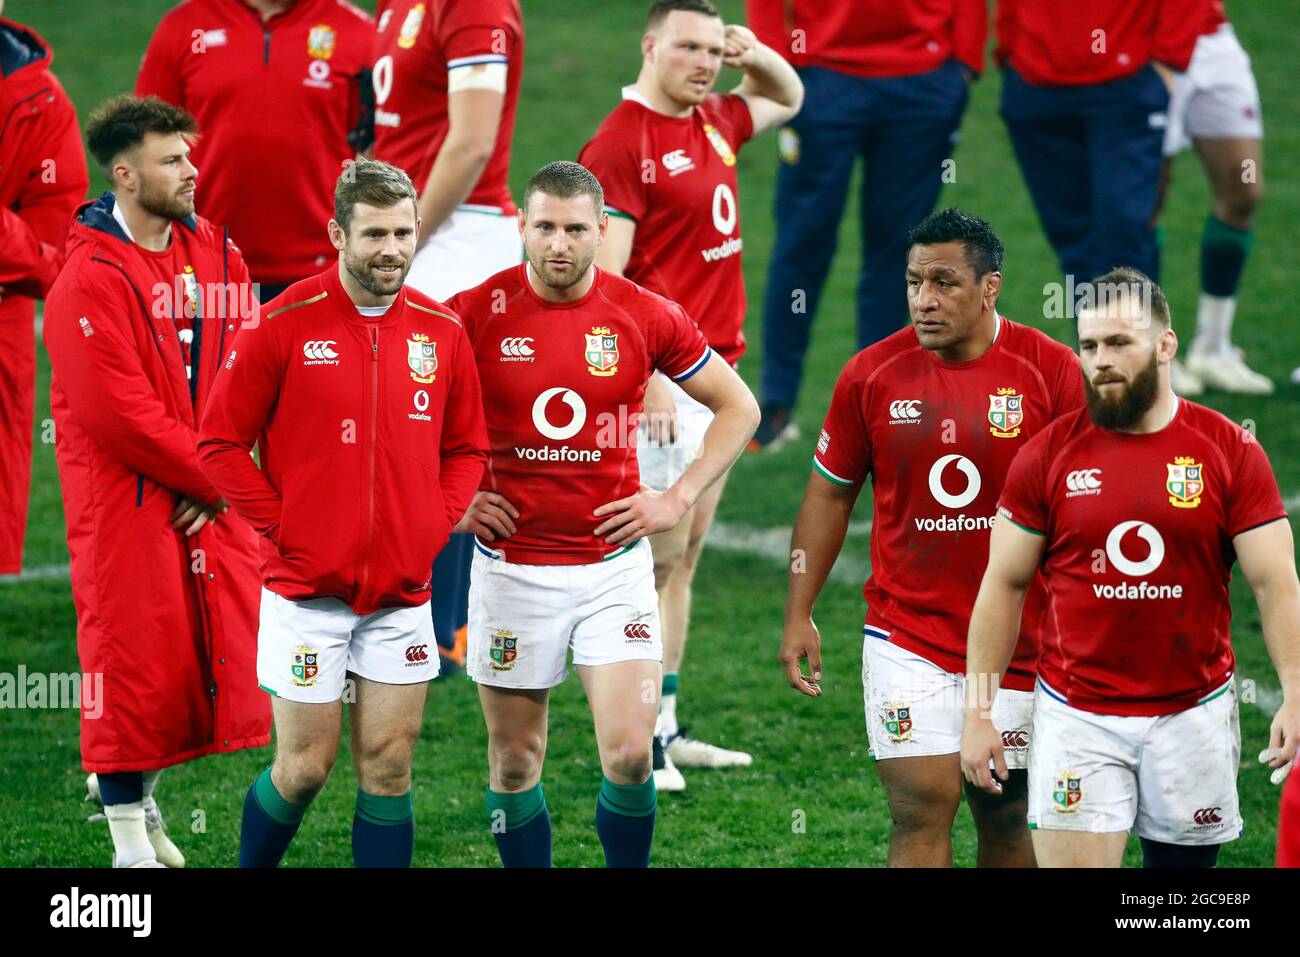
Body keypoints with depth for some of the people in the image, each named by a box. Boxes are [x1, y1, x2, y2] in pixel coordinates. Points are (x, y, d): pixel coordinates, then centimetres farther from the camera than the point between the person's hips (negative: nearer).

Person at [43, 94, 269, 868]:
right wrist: (210, 478, -12)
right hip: (128, 501, -6)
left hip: (212, 503, 6)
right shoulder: (91, 279, -14)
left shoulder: (217, 256, 8)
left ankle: (137, 789, 31)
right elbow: (119, 413, -18)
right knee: (135, 664, -1)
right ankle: (131, 838, 10)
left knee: (220, 656, 9)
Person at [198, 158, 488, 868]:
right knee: (305, 767, 0)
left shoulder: (440, 330, 5)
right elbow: (220, 444, -4)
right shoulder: (286, 324, -7)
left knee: (388, 768, 4)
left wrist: (435, 522, 0)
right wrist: (280, 525, -9)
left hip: (402, 591, 3)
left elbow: (467, 449, 16)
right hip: (307, 590, -3)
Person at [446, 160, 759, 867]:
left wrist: (677, 500, 1)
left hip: (614, 564, 0)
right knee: (515, 762, 7)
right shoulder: (476, 313, -6)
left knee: (629, 754, -9)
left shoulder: (645, 316, -3)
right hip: (511, 565, 0)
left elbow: (737, 408, 9)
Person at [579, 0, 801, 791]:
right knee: (658, 554, -7)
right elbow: (606, 278, -19)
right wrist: (648, 378, -24)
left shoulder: (714, 123, 12)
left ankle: (666, 729, 16)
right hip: (664, 380, -9)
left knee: (684, 553, 11)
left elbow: (788, 100, 34)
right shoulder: (621, 145, -13)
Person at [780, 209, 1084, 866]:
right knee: (921, 811, -9)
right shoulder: (871, 374, -2)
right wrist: (799, 614, 4)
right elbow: (830, 493, 8)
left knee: (1008, 818, 10)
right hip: (907, 636, 0)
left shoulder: (1052, 372, -6)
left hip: (1021, 642, 0)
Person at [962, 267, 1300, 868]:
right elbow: (1003, 586, 4)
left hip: (1195, 712, 1)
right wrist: (978, 711, 0)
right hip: (1076, 717, 0)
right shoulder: (1047, 455, -1)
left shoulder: (1230, 452, -2)